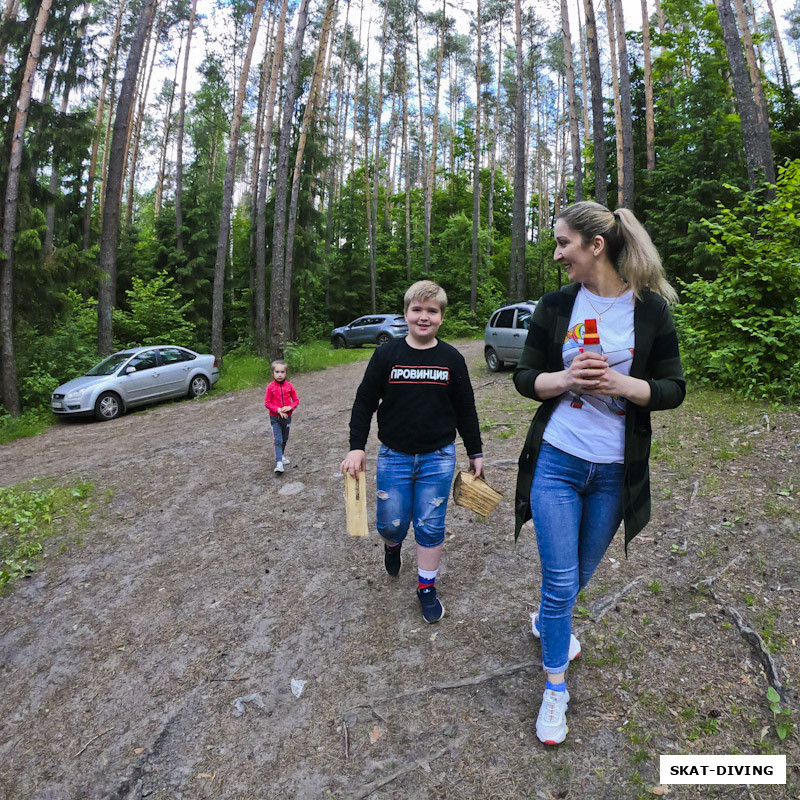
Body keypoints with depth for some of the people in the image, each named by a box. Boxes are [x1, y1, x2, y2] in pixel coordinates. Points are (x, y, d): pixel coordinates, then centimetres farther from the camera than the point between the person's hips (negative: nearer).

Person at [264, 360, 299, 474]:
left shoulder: (289, 386, -3)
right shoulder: (270, 386, -9)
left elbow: (296, 400, 2)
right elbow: (267, 403, -7)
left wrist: (290, 407, -17)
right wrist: (278, 409, -20)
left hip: (287, 416, 3)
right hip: (275, 417, -3)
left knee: (285, 439, 18)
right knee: (278, 440, -10)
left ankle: (281, 455, 40)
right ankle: (279, 463, -14)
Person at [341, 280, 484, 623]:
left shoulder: (452, 359, -1)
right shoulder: (386, 354, -4)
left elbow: (466, 410, 6)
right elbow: (364, 402, 1)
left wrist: (475, 453, 10)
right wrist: (356, 447, -4)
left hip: (438, 458, 0)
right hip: (393, 457, 0)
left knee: (430, 526, 7)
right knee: (392, 523, 7)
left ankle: (426, 587, 27)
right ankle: (392, 545, 44)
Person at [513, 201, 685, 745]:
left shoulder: (650, 308, -4)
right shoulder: (556, 306, -1)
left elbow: (673, 389, -2)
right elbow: (525, 377, 2)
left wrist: (620, 383, -21)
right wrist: (565, 379, -18)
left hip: (615, 471, 1)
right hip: (556, 460, 0)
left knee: (580, 573, 20)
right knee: (560, 579, 2)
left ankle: (547, 621, 51)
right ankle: (556, 685, 25)